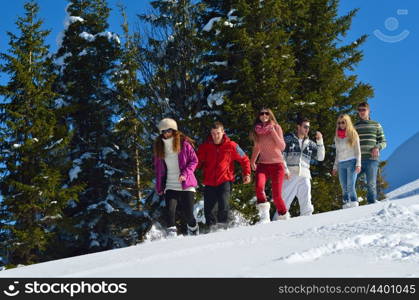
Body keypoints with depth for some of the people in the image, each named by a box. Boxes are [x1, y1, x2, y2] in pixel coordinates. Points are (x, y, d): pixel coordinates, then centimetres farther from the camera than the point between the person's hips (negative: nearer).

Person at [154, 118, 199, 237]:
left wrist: (185, 173, -16)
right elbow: (158, 168, 14)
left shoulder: (184, 144, -5)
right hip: (170, 186, 2)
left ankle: (194, 234, 28)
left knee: (188, 214, 1)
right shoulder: (159, 147, 6)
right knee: (170, 211, -17)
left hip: (186, 185, -2)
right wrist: (159, 187, 10)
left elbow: (194, 160, -1)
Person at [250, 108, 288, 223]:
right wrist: (252, 161, 13)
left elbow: (282, 147, -8)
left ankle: (284, 217, 13)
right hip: (262, 164, 2)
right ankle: (264, 216, -20)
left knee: (276, 195, -9)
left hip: (277, 164, -2)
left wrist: (273, 132, -16)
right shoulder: (257, 130, 9)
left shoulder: (276, 127, -1)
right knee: (259, 186, -26)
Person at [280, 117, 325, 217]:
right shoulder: (288, 139, 9)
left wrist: (320, 141, 4)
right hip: (290, 175, -4)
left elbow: (320, 157, 13)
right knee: (284, 202, -8)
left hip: (304, 176, 4)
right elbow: (281, 155, 1)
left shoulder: (310, 143, 19)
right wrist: (285, 170, -12)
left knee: (307, 207, 0)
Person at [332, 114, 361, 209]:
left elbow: (358, 151, 0)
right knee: (344, 188, 1)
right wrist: (335, 167, 16)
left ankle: (354, 205, -17)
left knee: (350, 187, -16)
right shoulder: (337, 137, 17)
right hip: (341, 164, 5)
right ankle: (346, 206, 0)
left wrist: (358, 164, -10)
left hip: (351, 162, -5)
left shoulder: (353, 134, 3)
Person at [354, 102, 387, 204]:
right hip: (357, 160, 2)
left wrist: (377, 147, -10)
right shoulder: (355, 127, 16)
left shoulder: (376, 125, 12)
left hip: (371, 159, -2)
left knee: (371, 184, -7)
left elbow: (383, 142, 11)